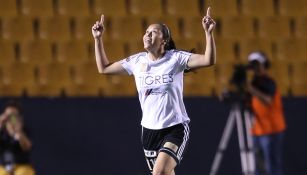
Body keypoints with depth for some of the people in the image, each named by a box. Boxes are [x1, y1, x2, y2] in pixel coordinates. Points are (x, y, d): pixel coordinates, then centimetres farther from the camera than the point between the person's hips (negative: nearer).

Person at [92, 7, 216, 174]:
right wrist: (98, 39, 6)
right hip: (149, 129, 5)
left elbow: (209, 60, -20)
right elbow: (104, 68, 14)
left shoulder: (176, 58, -8)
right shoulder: (137, 61, 4)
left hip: (175, 128, -5)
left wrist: (209, 33, -32)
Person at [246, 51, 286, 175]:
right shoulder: (255, 83, 15)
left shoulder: (268, 83, -11)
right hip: (258, 131, 9)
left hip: (272, 131, -9)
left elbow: (268, 101, -30)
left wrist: (252, 90, -35)